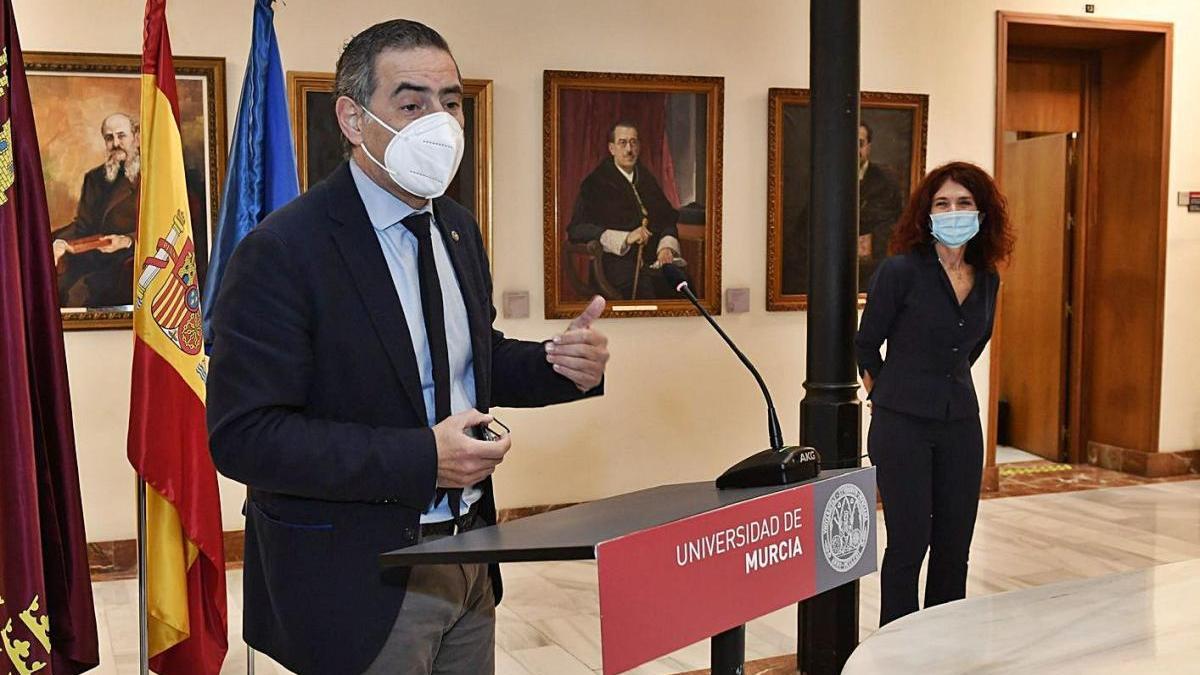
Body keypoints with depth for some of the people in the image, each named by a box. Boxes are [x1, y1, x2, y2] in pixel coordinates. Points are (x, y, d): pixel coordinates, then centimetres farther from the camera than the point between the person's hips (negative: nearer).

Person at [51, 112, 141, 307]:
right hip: (93, 260, 5)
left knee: (80, 293, -29)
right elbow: (82, 225, 14)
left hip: (129, 263, -5)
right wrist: (61, 243, -7)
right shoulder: (95, 178, 21)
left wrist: (126, 241, -17)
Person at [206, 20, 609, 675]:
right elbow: (243, 436, -21)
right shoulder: (282, 251, -17)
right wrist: (422, 459, -26)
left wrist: (560, 364, -4)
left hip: (467, 561, 7)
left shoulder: (458, 228, 6)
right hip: (358, 582, -7)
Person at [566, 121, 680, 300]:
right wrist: (625, 238, -12)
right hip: (617, 260, -5)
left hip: (656, 259, 5)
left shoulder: (646, 179, 23)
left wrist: (667, 246, -2)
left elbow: (668, 218, 22)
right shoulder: (595, 183, 6)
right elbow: (576, 230, -4)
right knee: (645, 285, -34)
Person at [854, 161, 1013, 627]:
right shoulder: (901, 270, -11)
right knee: (909, 543, -1)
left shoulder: (987, 279, 5)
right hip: (902, 426, -5)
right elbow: (866, 344, -1)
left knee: (954, 546, 10)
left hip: (960, 425, 5)